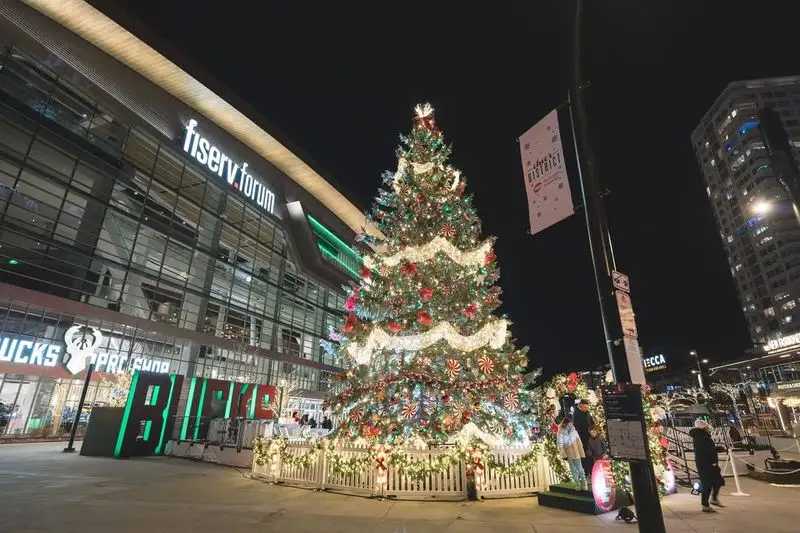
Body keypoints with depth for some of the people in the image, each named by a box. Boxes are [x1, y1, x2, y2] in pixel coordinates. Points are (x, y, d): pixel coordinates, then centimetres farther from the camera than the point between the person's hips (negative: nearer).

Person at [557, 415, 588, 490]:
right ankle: (577, 484, 20)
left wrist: (582, 453, 2)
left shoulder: (574, 431, -5)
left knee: (580, 468, 3)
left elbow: (579, 443, 2)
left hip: (576, 454, 1)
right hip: (569, 455, -1)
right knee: (573, 470, 8)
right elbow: (560, 445, -11)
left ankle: (584, 483, 16)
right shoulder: (560, 433, -13)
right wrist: (564, 455, -15)